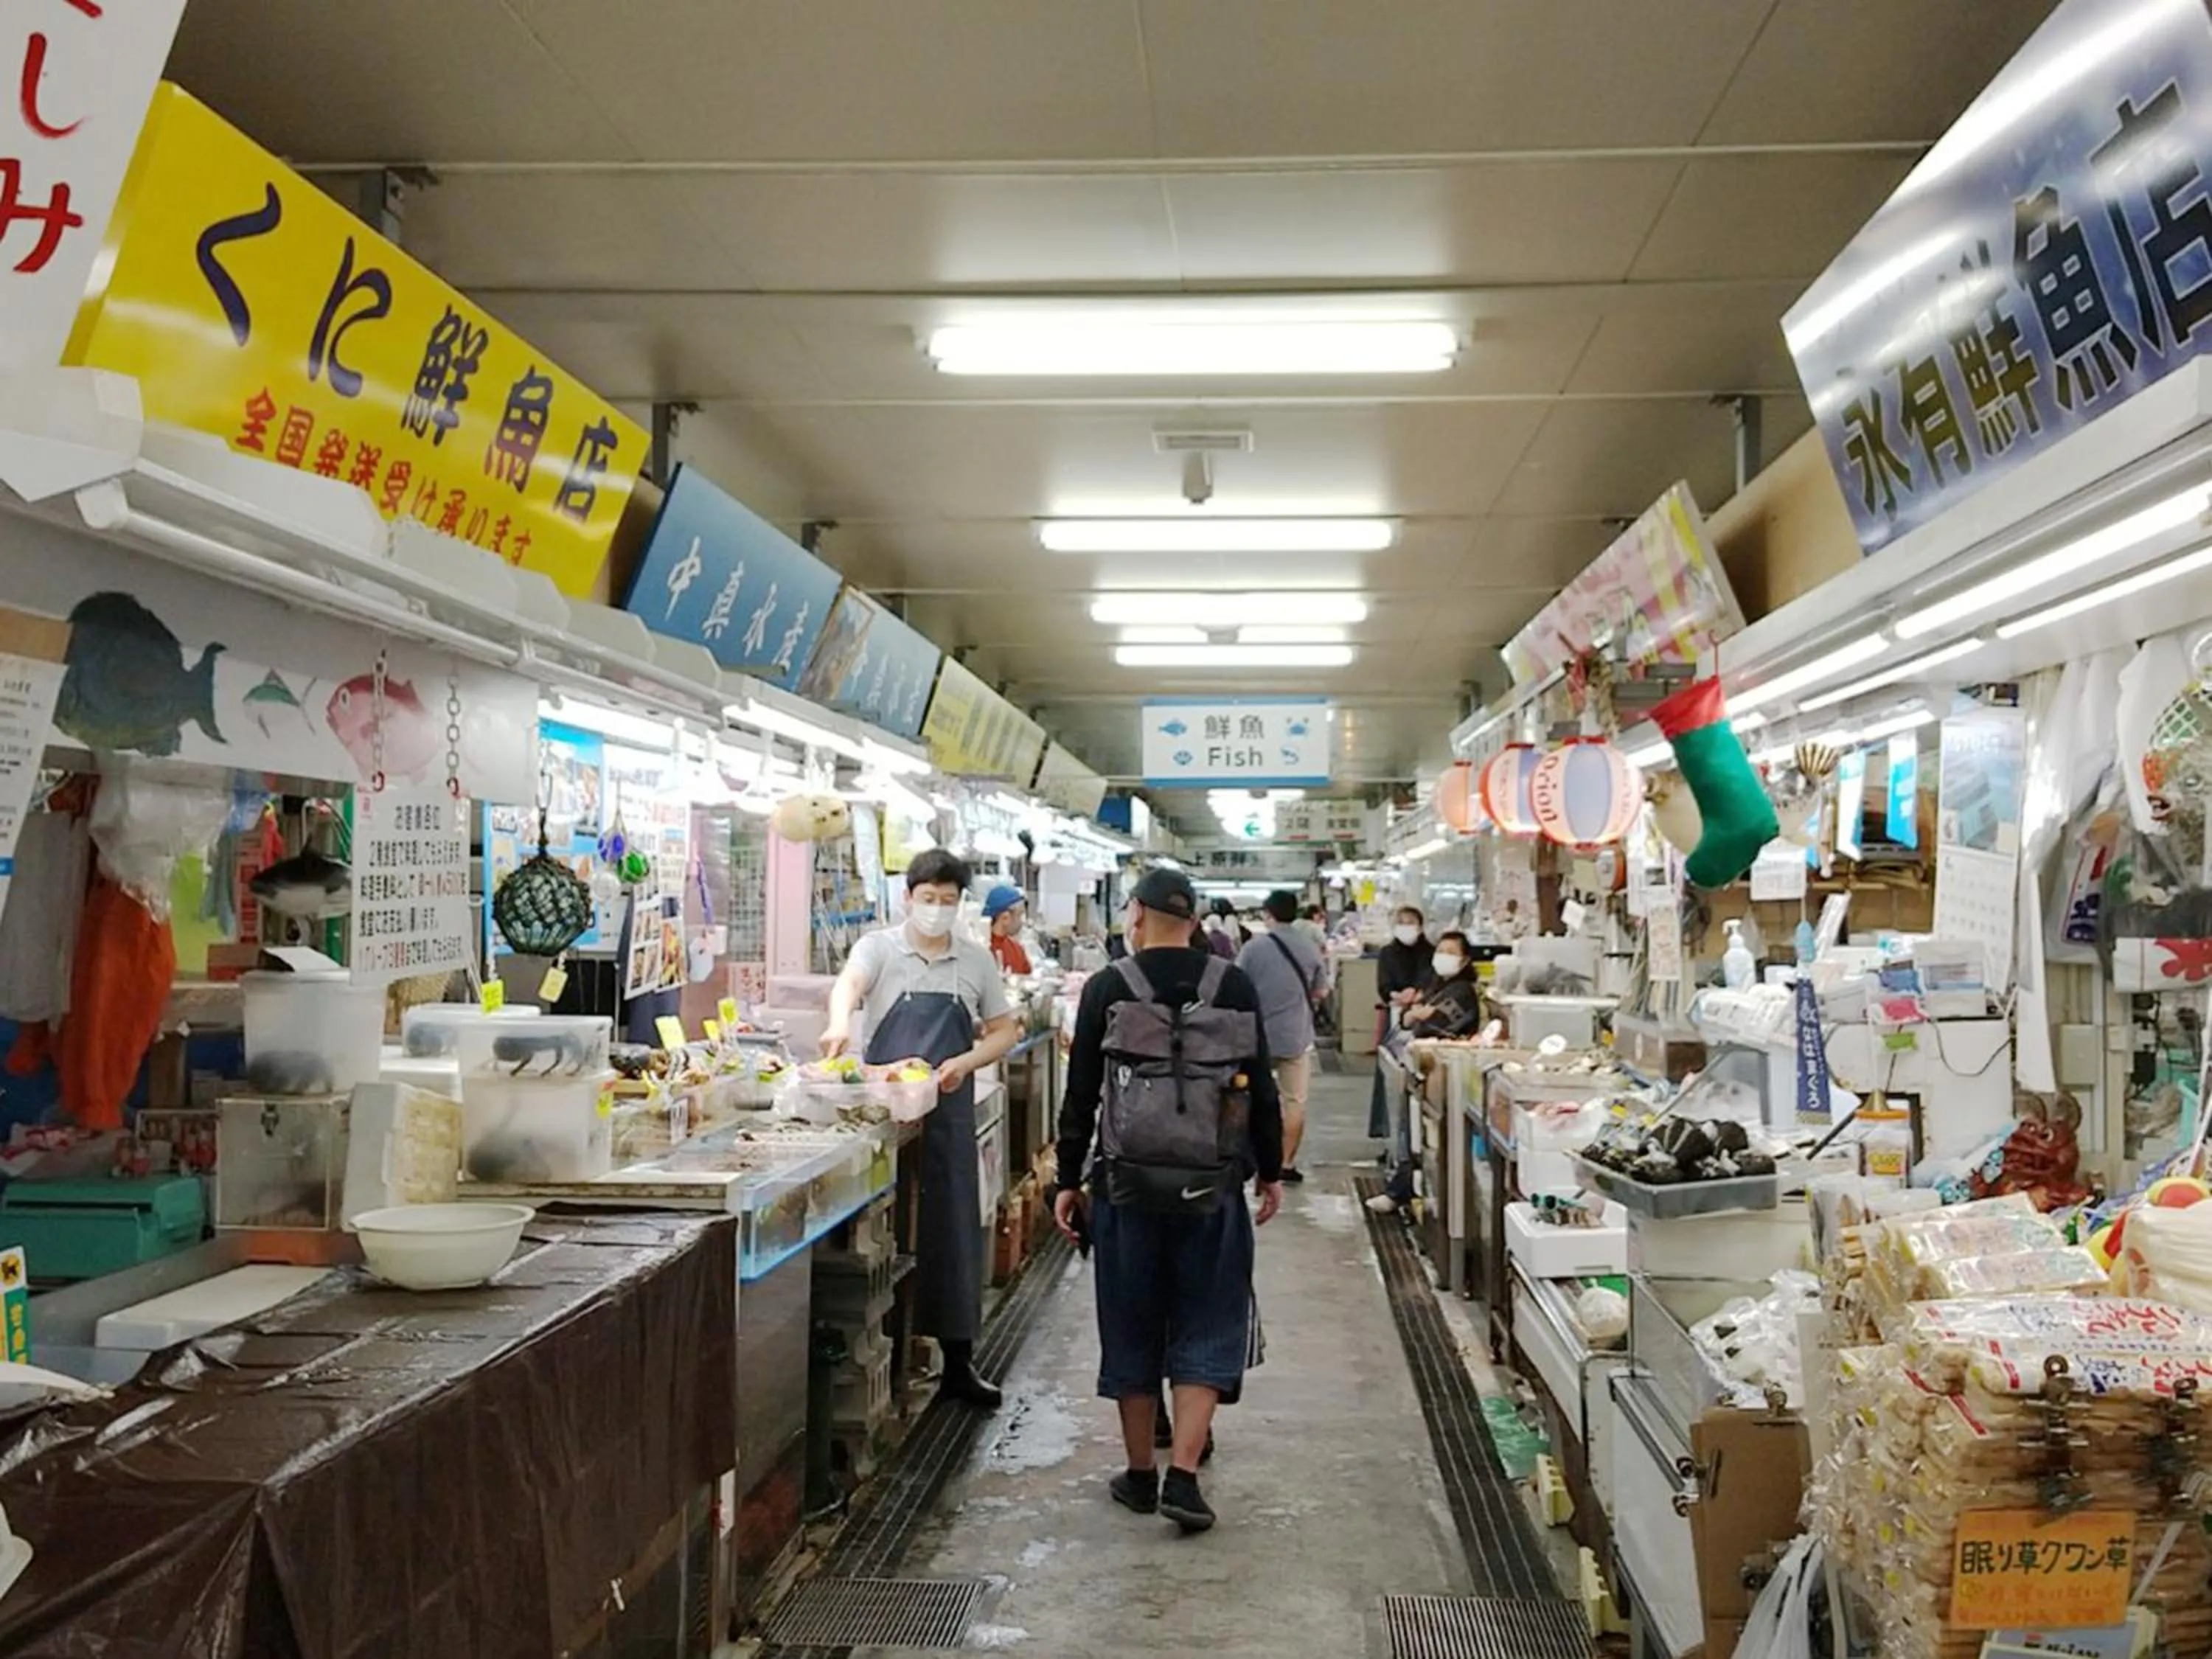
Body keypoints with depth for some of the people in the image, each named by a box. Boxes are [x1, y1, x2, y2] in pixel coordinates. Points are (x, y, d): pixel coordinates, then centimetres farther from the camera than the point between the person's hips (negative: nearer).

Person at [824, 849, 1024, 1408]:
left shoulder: (977, 962, 7)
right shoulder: (879, 948, -2)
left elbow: (1005, 1032, 12)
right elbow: (849, 982, -22)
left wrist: (965, 1062, -8)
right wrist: (841, 1022, -45)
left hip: (948, 1111, 2)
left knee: (952, 1228, 6)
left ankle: (958, 1360, 16)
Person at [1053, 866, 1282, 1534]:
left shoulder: (1108, 990, -3)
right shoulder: (1235, 988, 0)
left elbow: (1081, 1094, -2)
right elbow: (1262, 1088, 3)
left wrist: (1069, 1181, 5)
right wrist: (1270, 1172, 14)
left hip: (1128, 1183, 0)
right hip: (1212, 1186, 1)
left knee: (1133, 1328, 12)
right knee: (1206, 1329, 8)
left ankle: (1141, 1474, 21)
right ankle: (1182, 1476, 0)